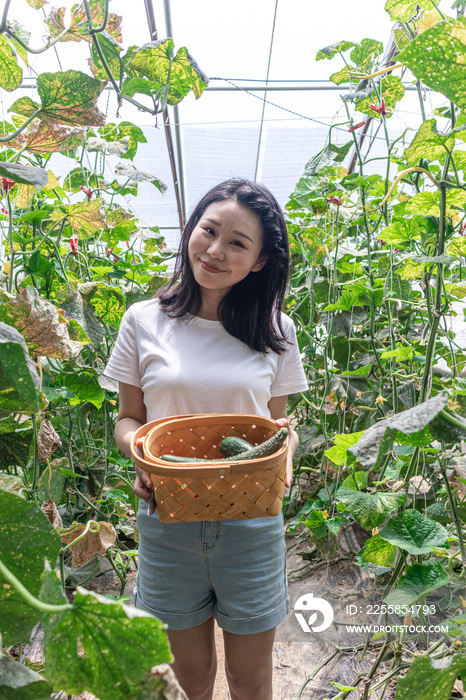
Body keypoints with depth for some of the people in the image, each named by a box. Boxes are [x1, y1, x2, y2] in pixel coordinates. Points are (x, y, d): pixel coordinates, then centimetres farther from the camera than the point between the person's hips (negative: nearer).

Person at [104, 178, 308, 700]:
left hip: (250, 523, 0)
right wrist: (140, 453, -17)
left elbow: (277, 424, 6)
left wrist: (284, 445, -15)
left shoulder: (275, 331, -2)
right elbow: (128, 418, 3)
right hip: (167, 518, 0)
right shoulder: (144, 321, -3)